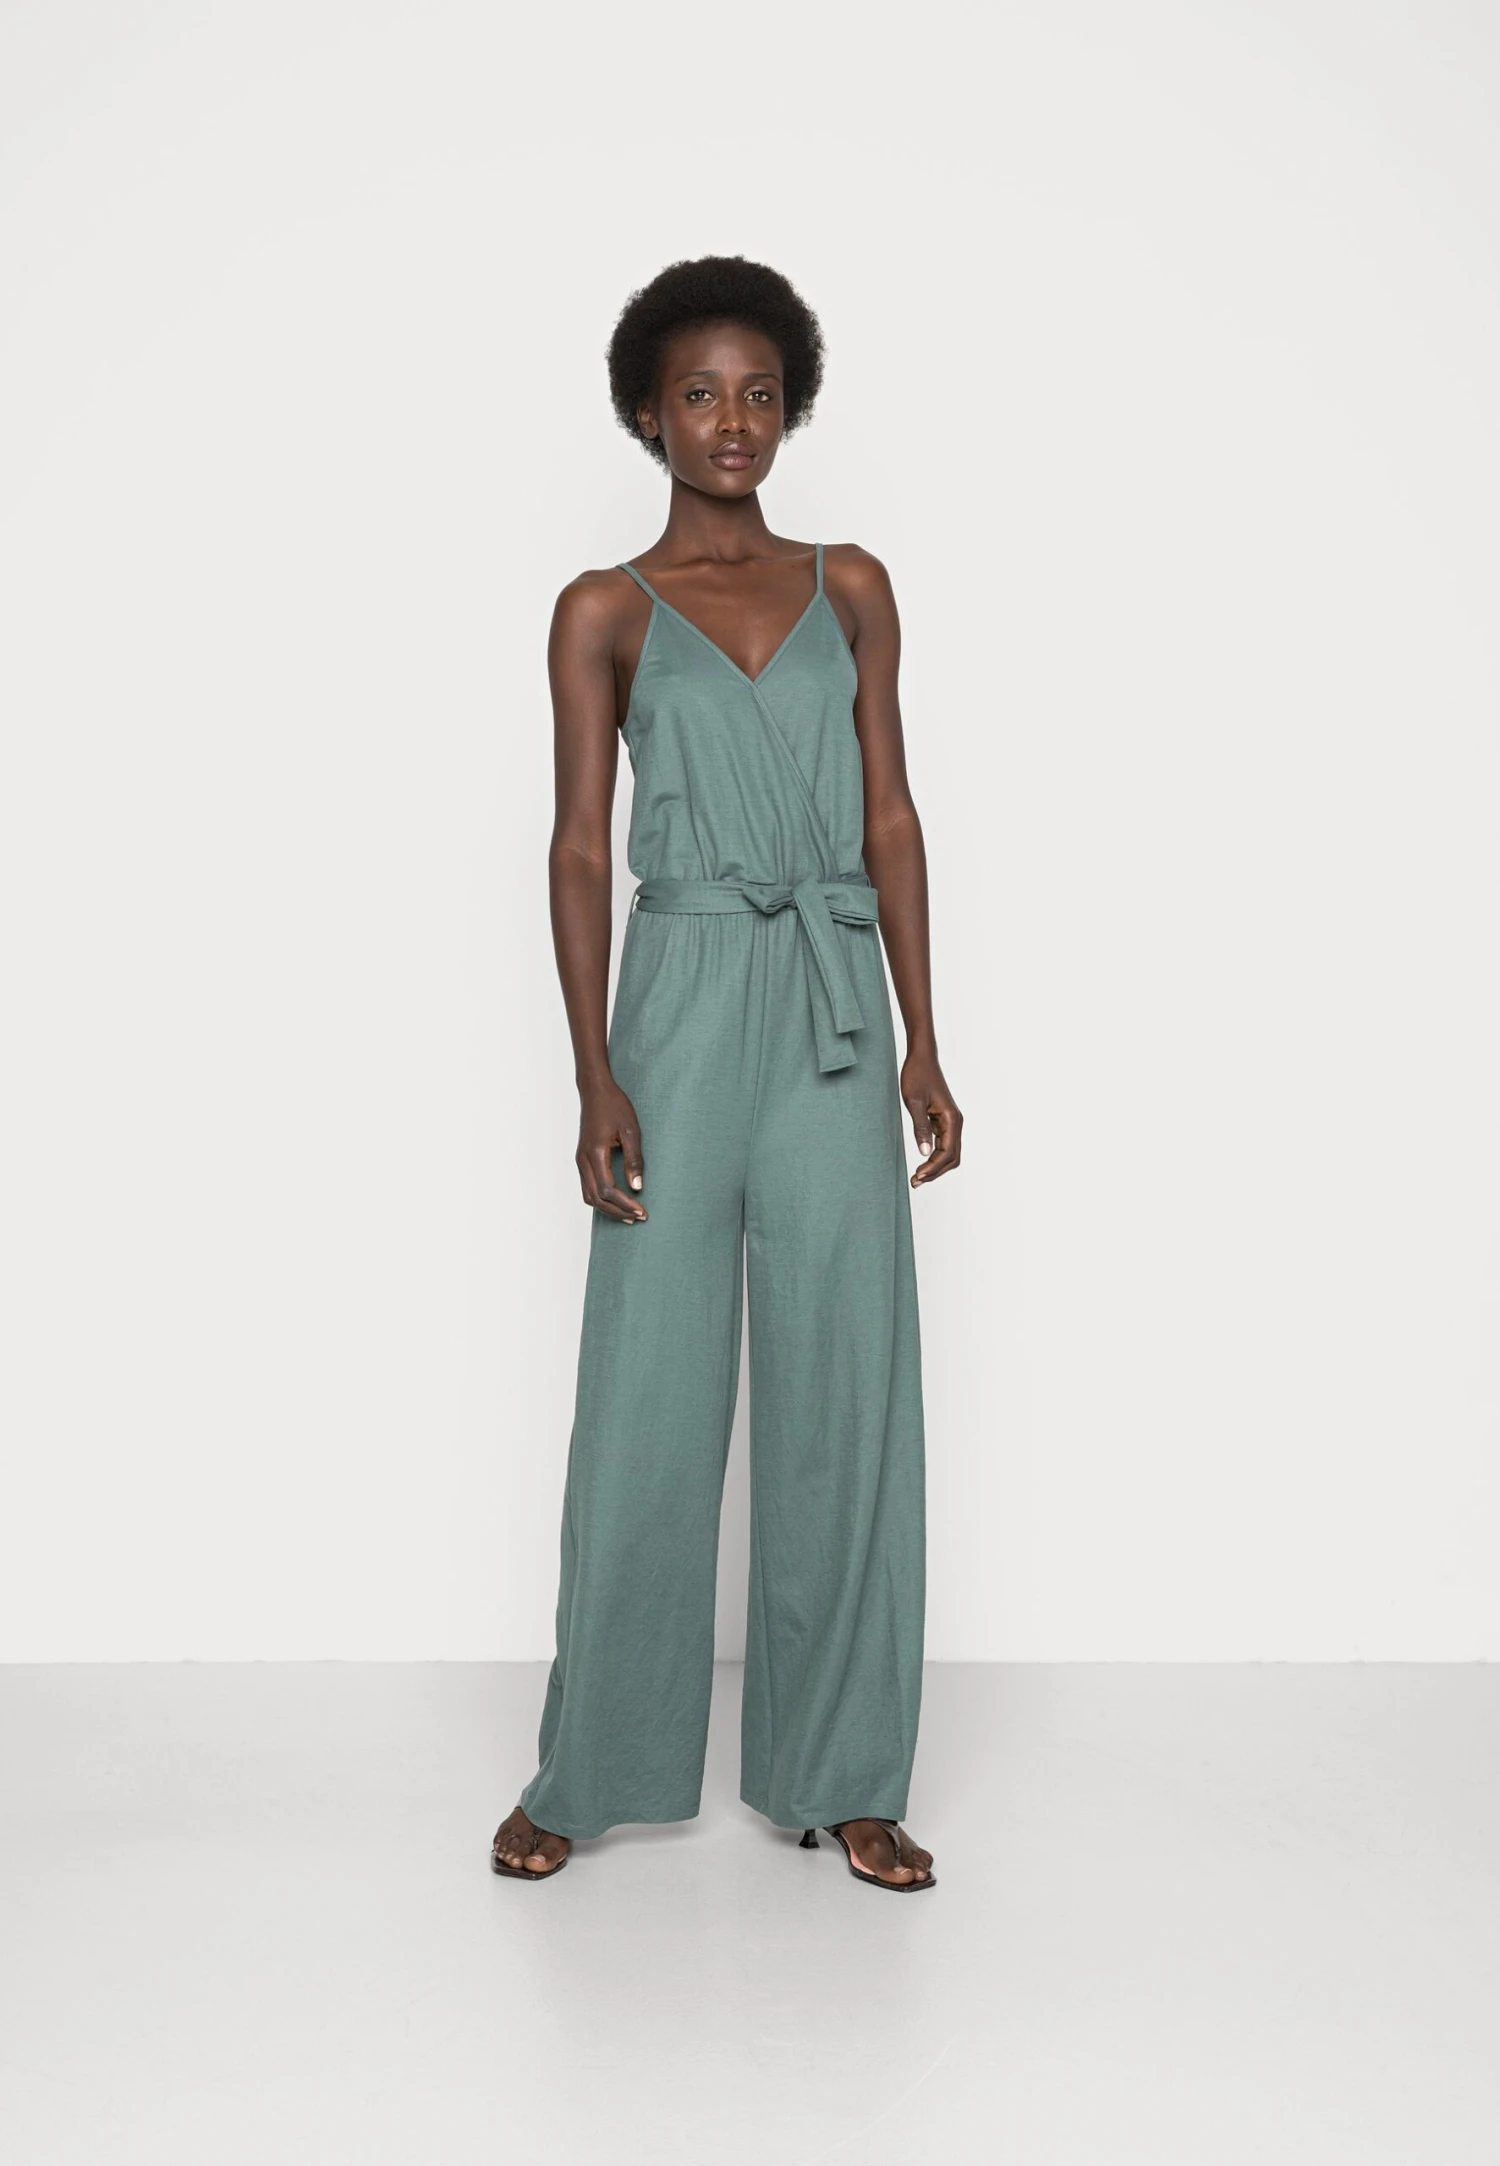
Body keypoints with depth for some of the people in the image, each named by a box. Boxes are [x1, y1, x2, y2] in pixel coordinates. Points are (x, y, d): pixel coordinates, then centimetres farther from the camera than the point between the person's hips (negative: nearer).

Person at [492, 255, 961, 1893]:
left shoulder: (851, 588, 12)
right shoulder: (605, 612, 5)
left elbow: (889, 818, 10)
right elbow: (580, 848, 0)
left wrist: (922, 1045, 4)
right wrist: (595, 1079, -9)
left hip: (834, 1021, 2)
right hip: (684, 1008, -2)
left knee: (843, 1391, 4)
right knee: (648, 1397, 2)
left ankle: (843, 1773, 18)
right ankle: (590, 1771, 19)